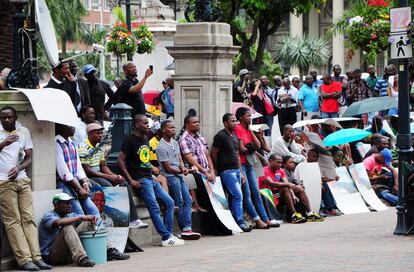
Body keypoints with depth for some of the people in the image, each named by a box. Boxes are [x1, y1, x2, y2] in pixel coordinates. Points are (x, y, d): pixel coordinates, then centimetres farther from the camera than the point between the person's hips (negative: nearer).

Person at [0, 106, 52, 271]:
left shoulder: (24, 131, 12)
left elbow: (28, 157, 11)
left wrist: (18, 168, -7)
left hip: (22, 180, 4)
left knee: (28, 219, -2)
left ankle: (36, 257, -4)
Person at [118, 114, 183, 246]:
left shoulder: (145, 139, 17)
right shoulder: (130, 140, -8)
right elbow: (120, 160, -14)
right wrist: (130, 180, -18)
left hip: (150, 178, 9)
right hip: (140, 181, -9)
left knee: (169, 202, 3)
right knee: (154, 207, -17)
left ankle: (168, 233, 5)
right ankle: (166, 238, -18)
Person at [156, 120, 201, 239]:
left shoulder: (175, 143, 16)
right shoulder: (161, 147, -10)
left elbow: (179, 159, 13)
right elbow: (167, 168, -11)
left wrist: (183, 168, -7)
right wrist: (181, 171, -10)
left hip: (179, 175, 8)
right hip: (170, 176, -8)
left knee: (188, 200, -2)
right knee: (180, 203, -9)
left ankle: (187, 229, -6)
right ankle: (186, 229, -4)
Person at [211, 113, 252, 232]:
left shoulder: (234, 136, 17)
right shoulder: (220, 136, -8)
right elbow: (213, 154, -6)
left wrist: (241, 172, 18)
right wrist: (219, 169, 0)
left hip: (236, 170, 8)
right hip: (227, 171, -8)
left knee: (234, 197, 6)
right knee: (238, 195, -13)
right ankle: (240, 223, -12)